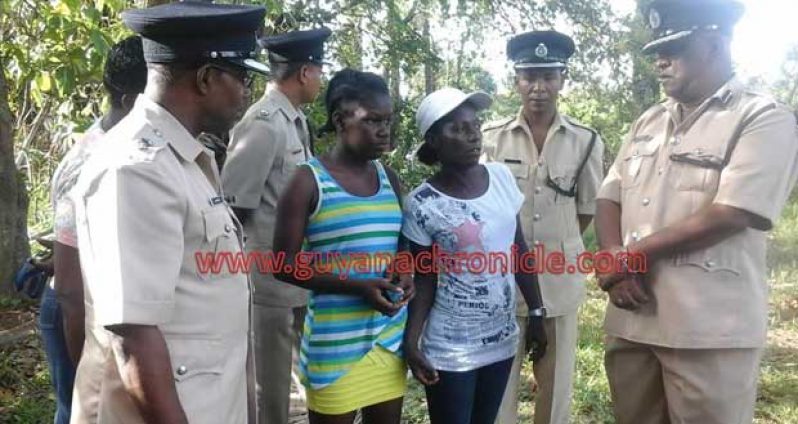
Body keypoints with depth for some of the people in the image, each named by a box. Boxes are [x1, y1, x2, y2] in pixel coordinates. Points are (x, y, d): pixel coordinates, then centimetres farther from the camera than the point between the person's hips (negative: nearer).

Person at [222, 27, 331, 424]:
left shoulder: (296, 120, 9)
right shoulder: (265, 124, -19)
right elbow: (233, 204, -20)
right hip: (272, 275, -9)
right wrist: (259, 247, -11)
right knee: (272, 384, 9)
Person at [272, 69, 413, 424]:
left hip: (390, 333, 5)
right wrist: (357, 286, -22)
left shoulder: (389, 178, 8)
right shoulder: (309, 180, -9)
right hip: (335, 339, -5)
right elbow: (285, 265, -11)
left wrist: (404, 273, -4)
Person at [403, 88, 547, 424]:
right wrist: (410, 341, -16)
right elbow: (425, 281, -7)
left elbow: (520, 251, 5)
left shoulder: (501, 177, -2)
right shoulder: (422, 204, -16)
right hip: (450, 350, -5)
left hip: (502, 339, 5)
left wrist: (536, 312, 8)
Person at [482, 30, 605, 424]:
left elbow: (587, 209, 7)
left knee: (555, 380, 14)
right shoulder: (492, 137, -4)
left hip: (560, 278, 1)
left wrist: (558, 249, 6)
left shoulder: (586, 140, -2)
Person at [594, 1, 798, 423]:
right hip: (630, 319, 6)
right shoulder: (647, 122, 15)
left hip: (709, 330, -6)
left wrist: (635, 253, -10)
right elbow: (608, 199, 11)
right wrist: (616, 263, -8)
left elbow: (731, 214, -16)